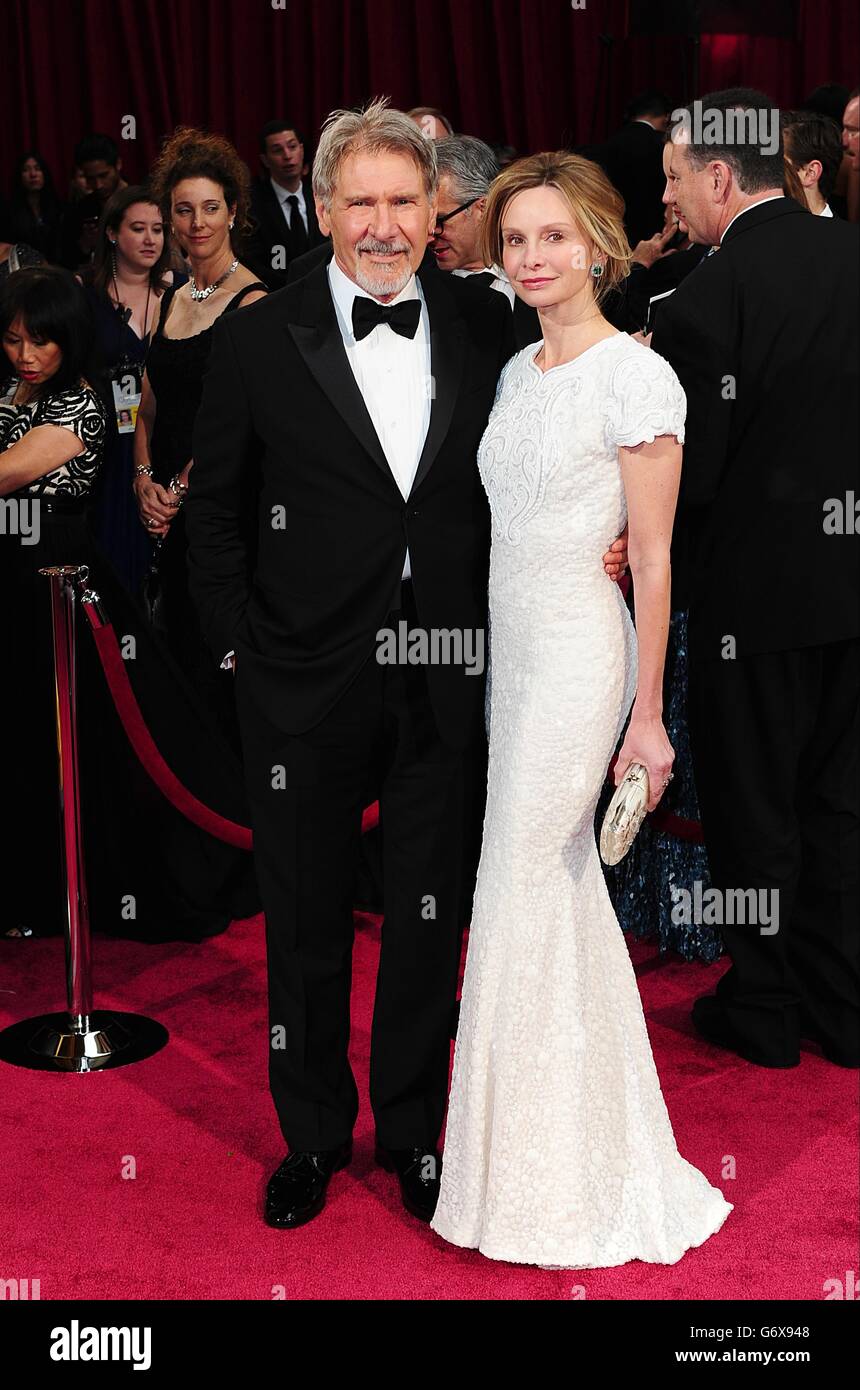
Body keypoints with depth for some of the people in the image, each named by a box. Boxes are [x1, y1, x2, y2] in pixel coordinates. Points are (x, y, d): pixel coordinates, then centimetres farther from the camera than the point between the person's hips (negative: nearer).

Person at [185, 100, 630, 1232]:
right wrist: (243, 639, -3)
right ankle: (313, 1135, 33)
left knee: (430, 917, 13)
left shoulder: (486, 333, 2)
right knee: (306, 920, 12)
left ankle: (413, 1129, 33)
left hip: (445, 682, 1)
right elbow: (212, 510, 3)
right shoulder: (258, 341, -3)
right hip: (305, 683, -1)